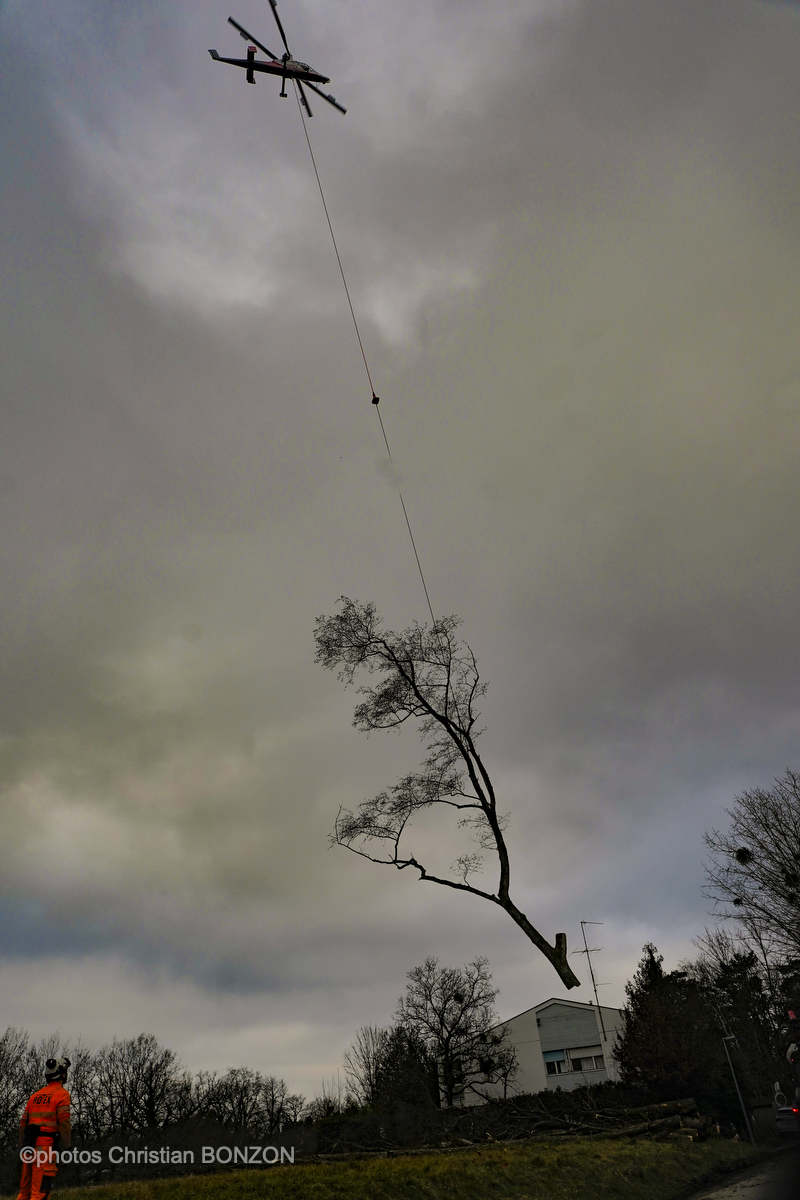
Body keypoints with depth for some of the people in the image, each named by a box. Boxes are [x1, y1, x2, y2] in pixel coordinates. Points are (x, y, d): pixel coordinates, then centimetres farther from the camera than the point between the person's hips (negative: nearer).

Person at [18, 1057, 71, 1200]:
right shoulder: (62, 1093, -5)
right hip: (47, 1147, -7)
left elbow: (23, 1124, 16)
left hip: (30, 1147, 7)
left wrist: (23, 1148, 22)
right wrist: (66, 1148, -7)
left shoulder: (35, 1095, 17)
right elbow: (64, 1122, -13)